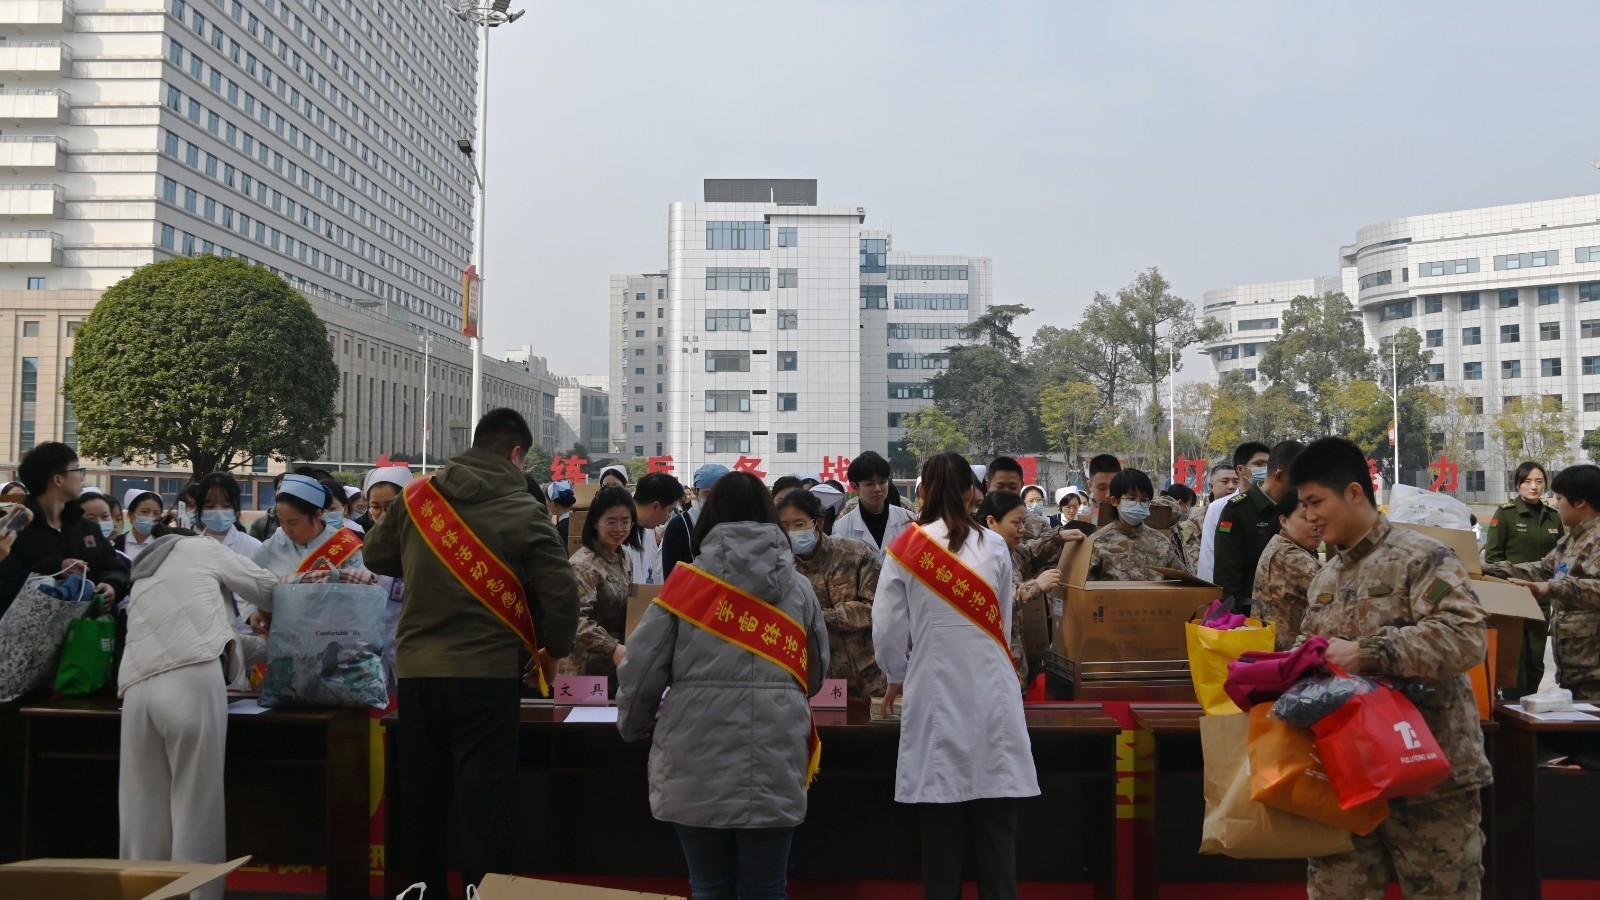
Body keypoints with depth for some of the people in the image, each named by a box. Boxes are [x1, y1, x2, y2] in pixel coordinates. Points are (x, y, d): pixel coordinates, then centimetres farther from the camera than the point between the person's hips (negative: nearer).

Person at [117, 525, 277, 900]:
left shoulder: (142, 575, 36)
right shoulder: (201, 548, 19)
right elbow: (268, 588, 24)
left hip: (137, 688, 6)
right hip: (190, 680, -6)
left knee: (144, 813, 7)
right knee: (197, 807, -4)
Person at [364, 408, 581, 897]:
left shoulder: (417, 496, 4)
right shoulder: (525, 512, -6)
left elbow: (375, 556, 18)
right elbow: (561, 592, -9)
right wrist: (554, 649, 8)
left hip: (416, 668, 4)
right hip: (486, 672, -4)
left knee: (420, 799, 16)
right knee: (485, 803, 3)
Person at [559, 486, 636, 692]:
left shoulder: (625, 561, 11)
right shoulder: (582, 564, -16)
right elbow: (577, 620, -26)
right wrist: (613, 648, -35)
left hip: (617, 668, 8)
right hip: (587, 669, -8)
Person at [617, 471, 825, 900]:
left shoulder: (686, 581, -3)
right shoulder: (799, 588, 4)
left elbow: (643, 667, -4)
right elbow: (816, 673, 13)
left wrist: (633, 724, 15)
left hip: (697, 766, -1)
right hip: (775, 767, 1)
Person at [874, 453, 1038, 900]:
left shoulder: (905, 548, -4)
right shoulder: (994, 546, 1)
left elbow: (887, 629, -2)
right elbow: (1003, 623, 11)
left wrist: (896, 677, 17)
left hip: (935, 694, -1)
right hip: (991, 693, 1)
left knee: (941, 826, 8)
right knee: (996, 825, 6)